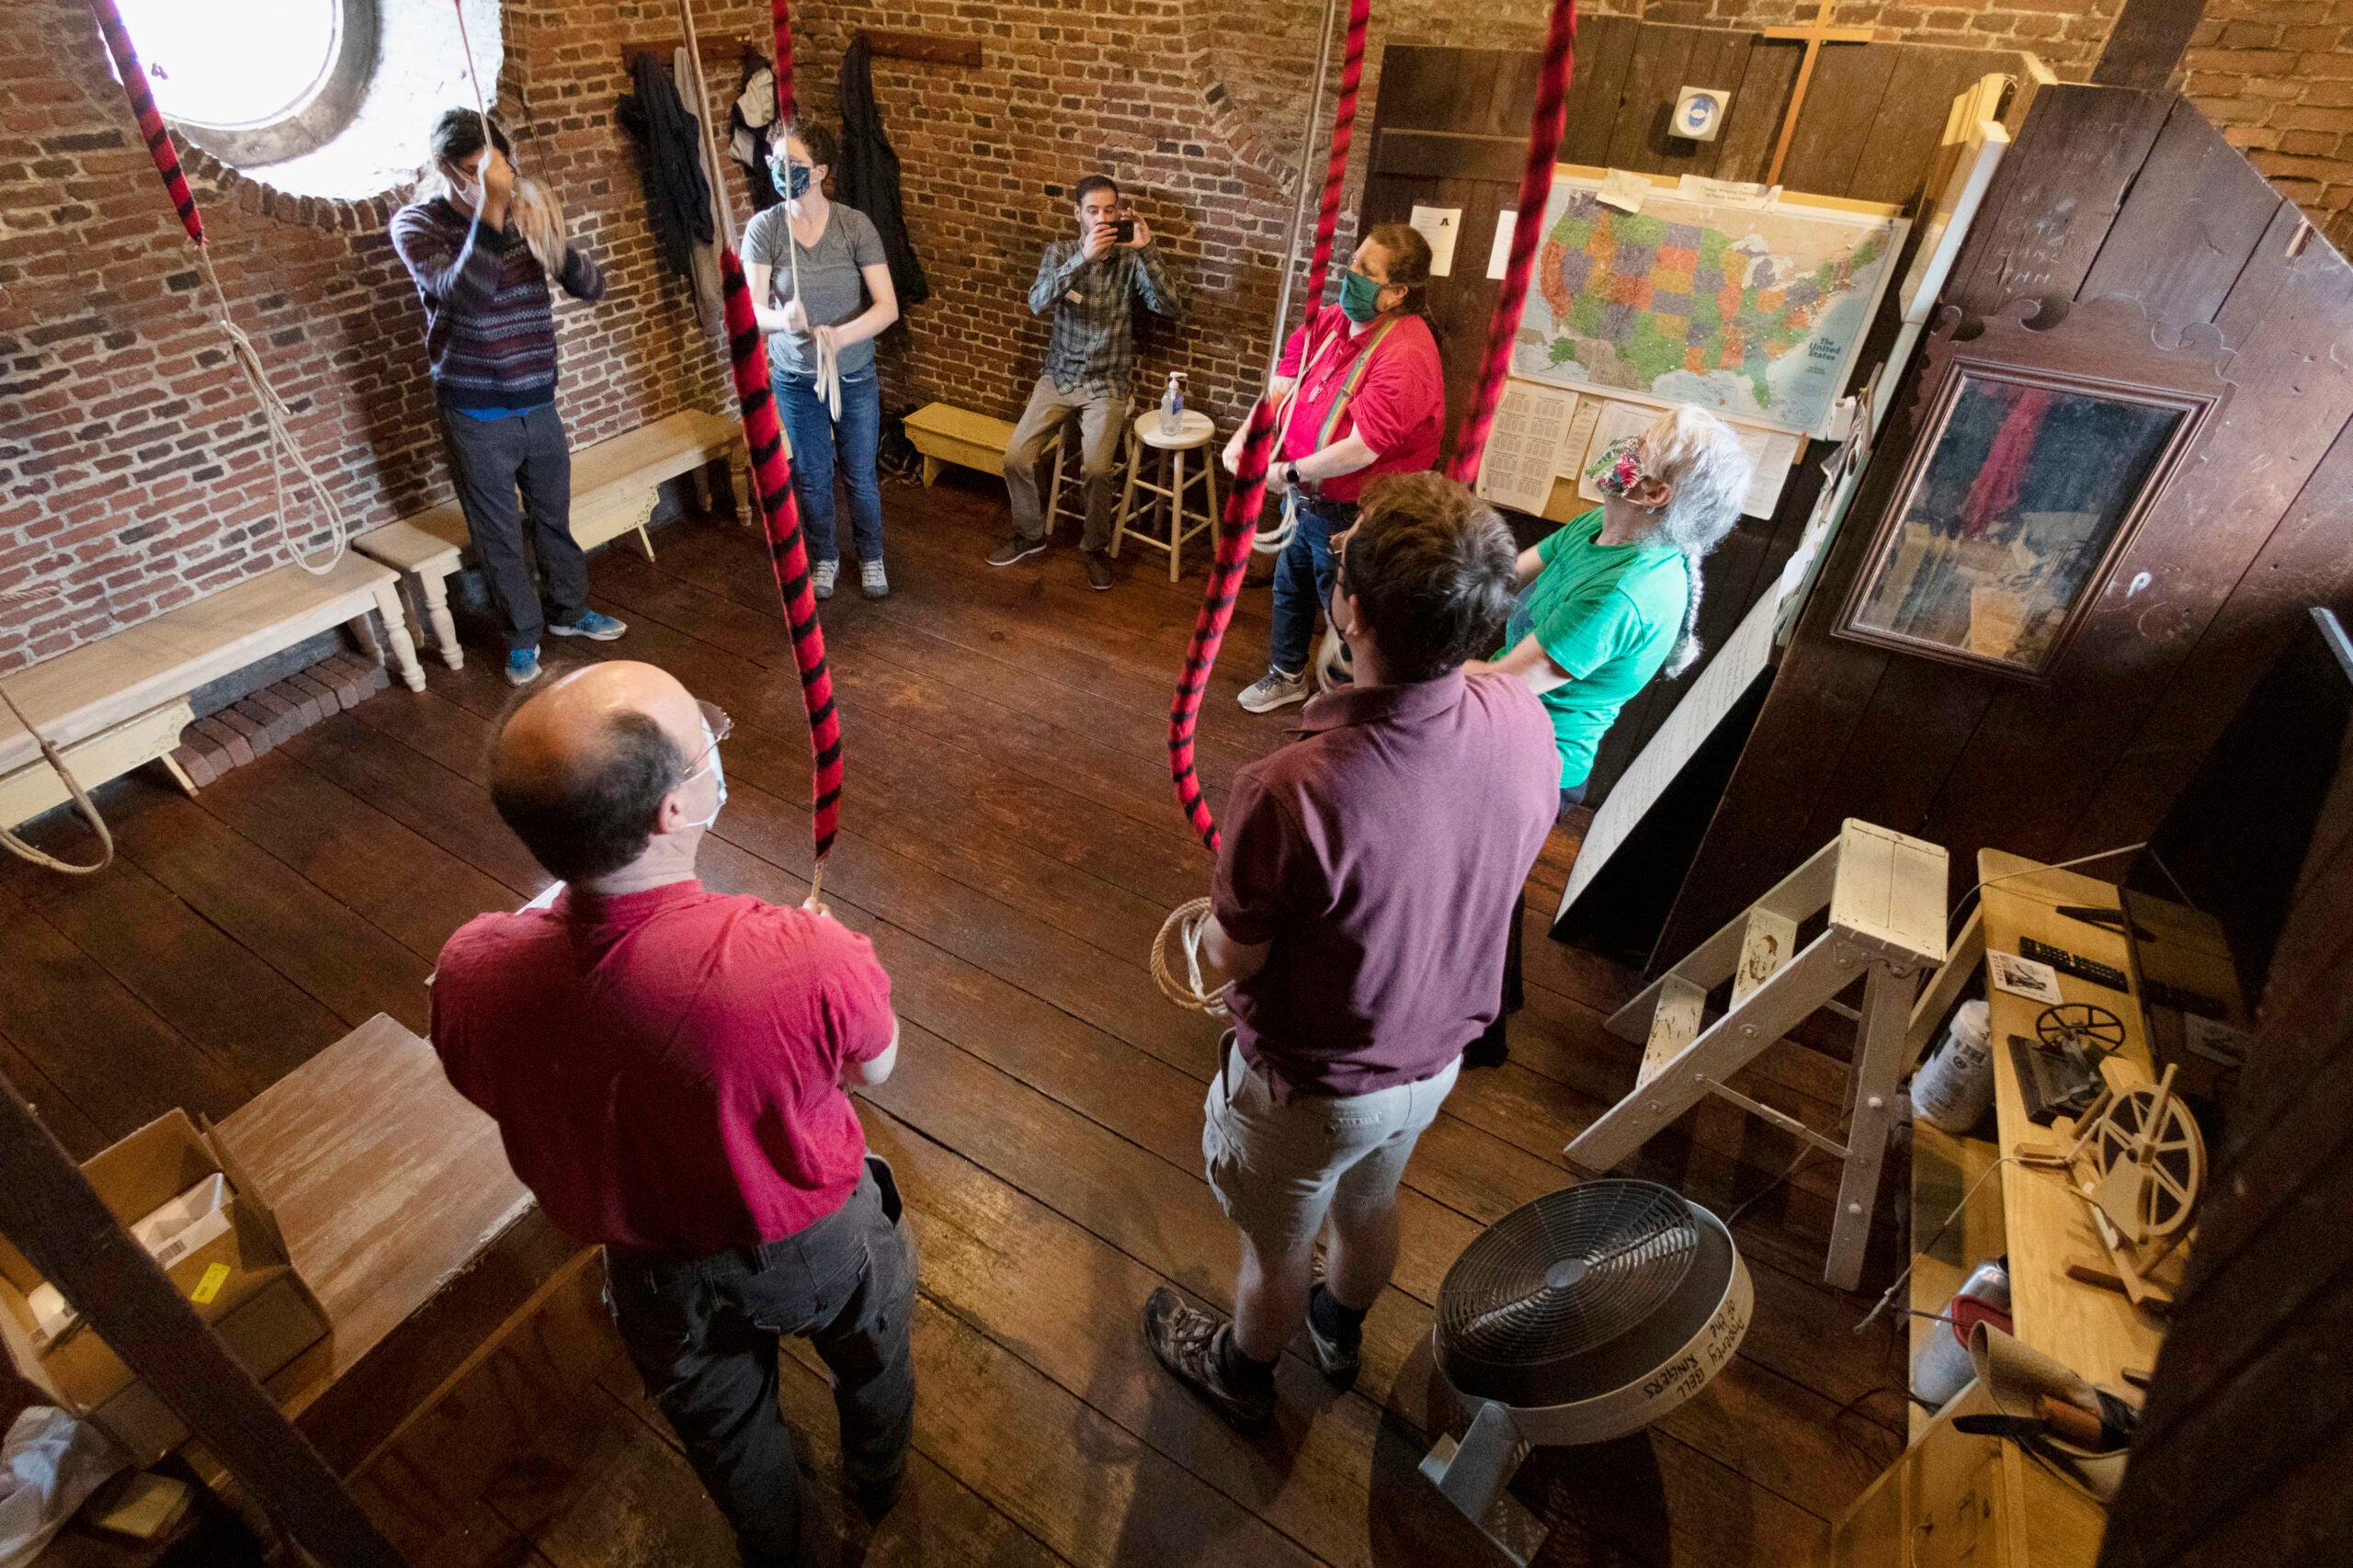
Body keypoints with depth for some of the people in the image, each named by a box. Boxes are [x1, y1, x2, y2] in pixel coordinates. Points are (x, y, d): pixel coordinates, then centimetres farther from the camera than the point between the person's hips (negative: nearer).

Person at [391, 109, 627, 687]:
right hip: (475, 417, -3)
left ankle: (567, 609, 37)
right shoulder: (416, 223, -11)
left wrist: (554, 244, -24)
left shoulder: (528, 210, 1)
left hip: (539, 405, 3)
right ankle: (523, 636, 23)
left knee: (554, 516, 17)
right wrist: (490, 212, -37)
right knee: (499, 533, 8)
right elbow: (465, 296, -29)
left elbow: (593, 287, -4)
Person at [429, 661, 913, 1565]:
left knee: (724, 1423, 35)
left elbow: (494, 1093, -7)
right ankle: (878, 1478, 66)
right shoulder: (806, 961, -42)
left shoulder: (472, 977, -31)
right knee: (871, 1357, 35)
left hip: (659, 1277, 2)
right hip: (820, 1239, -2)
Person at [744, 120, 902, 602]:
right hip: (794, 379, 1)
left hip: (855, 377, -1)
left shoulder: (855, 224, -13)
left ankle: (871, 555, 36)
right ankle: (824, 557, 37)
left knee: (860, 477, 12)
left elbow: (888, 306, -18)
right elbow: (753, 310, -17)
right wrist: (784, 319, -40)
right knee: (811, 479, 15)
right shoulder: (763, 228, -11)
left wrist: (840, 335, -34)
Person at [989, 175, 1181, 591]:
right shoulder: (1060, 252, -1)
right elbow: (1037, 303, -19)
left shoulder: (1131, 261, -4)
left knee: (1095, 468, -23)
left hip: (1106, 384, -2)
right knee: (1016, 457, -11)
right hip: (1059, 376, 2)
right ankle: (1030, 534, 14)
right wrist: (1083, 257, -31)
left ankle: (1096, 547, 3)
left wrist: (1147, 250, -28)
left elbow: (1170, 306, -18)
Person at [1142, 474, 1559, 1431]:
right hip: (1435, 1053, 6)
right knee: (1369, 1203, 34)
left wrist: (1217, 925, -1)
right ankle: (1340, 1333, 66)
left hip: (1310, 1083, -5)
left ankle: (1241, 1373, 59)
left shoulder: (1291, 794, -41)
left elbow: (1232, 963, -23)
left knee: (1278, 1248, 26)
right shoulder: (1525, 724, -21)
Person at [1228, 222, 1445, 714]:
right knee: (1290, 588, 24)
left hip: (1348, 513, -8)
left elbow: (1361, 450, -31)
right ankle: (1287, 675, 48)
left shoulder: (1404, 356, -27)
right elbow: (1283, 385, 5)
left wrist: (1287, 474, -22)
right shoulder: (1331, 320, -2)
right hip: (1302, 495, 8)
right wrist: (1244, 434, -10)